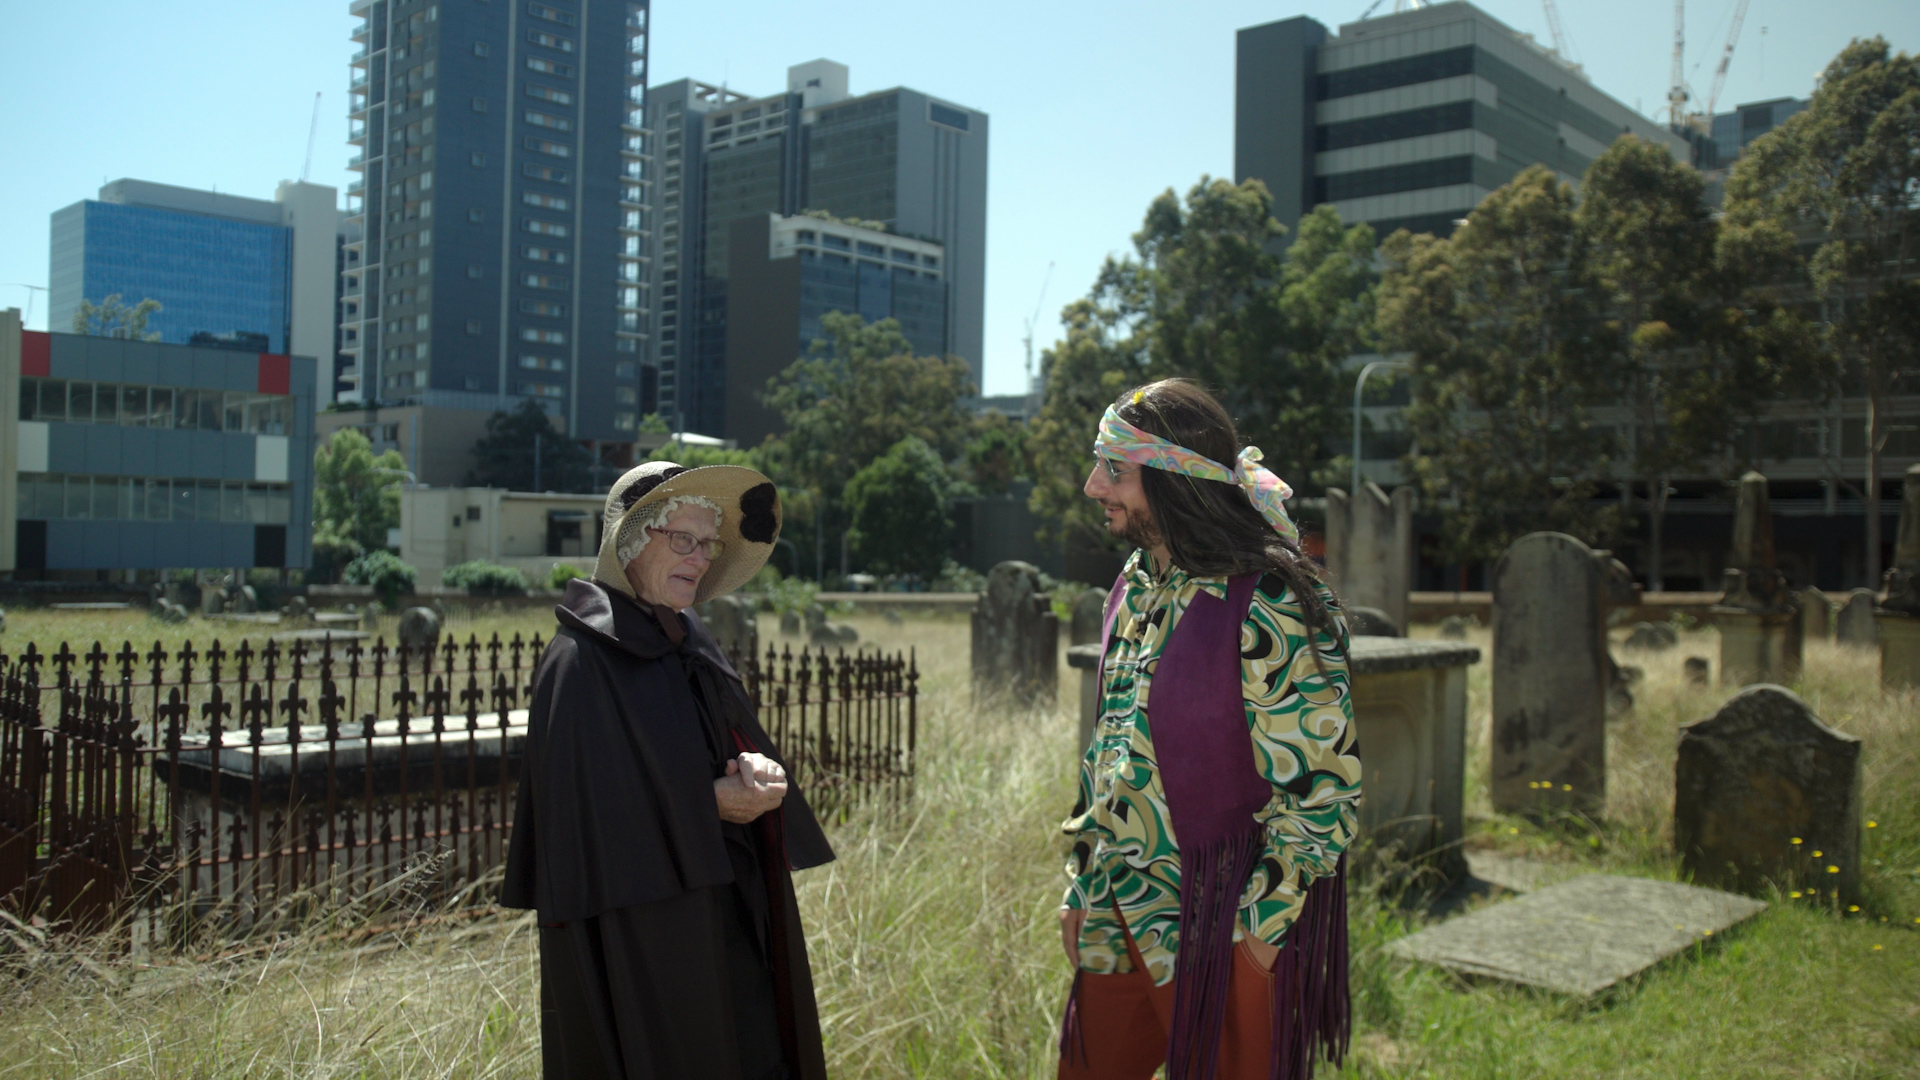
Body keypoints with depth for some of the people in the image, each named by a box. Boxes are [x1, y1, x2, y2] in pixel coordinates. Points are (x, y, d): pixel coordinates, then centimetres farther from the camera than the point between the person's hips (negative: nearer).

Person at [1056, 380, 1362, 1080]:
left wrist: (1263, 921, -14)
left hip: (1221, 934, -7)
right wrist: (1081, 884, 15)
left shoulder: (1270, 608, -18)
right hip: (1119, 922, 8)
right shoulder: (1134, 590, 8)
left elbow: (1321, 785, -16)